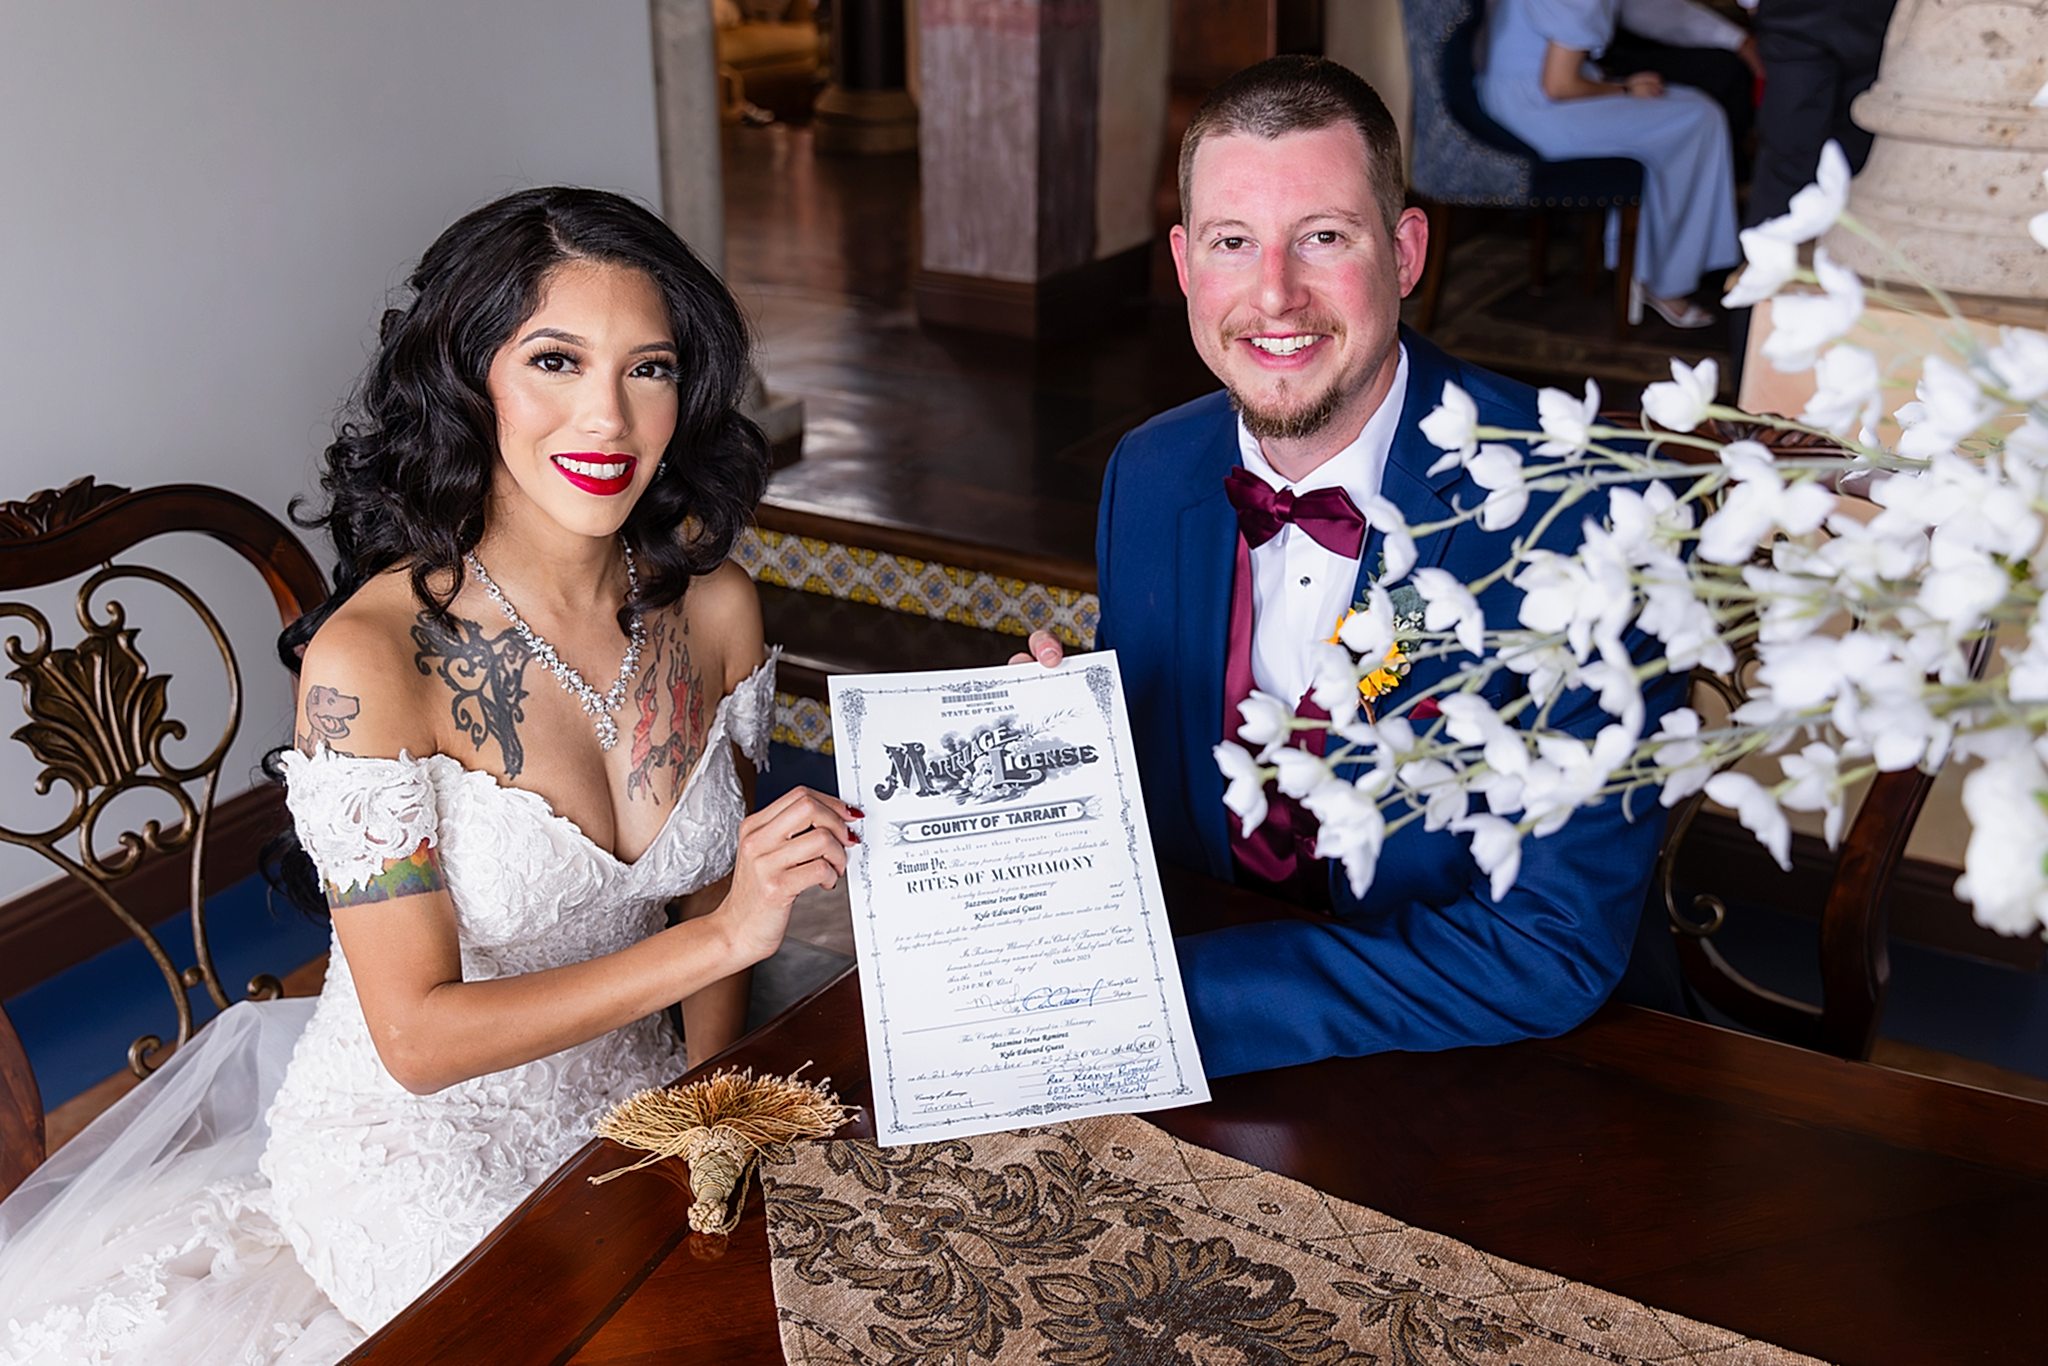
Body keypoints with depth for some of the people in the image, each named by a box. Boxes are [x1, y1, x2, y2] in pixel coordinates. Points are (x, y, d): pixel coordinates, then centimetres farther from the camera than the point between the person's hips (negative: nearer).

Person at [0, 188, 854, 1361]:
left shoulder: (712, 605, -7)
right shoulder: (370, 658, -22)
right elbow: (420, 1036, -21)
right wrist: (720, 939, -27)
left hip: (625, 1103, 5)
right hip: (413, 1143, -4)